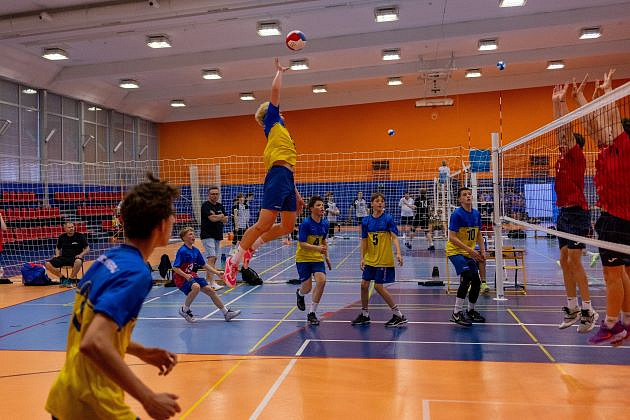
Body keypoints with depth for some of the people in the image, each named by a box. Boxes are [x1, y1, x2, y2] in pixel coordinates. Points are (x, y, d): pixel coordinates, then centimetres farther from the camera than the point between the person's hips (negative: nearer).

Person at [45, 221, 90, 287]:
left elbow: (87, 249, 3)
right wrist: (57, 255, 4)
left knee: (78, 261, -41)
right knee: (48, 264, -18)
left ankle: (71, 279, -20)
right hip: (64, 257, 4)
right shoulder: (61, 237, 8)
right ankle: (62, 278, -3)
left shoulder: (80, 236, -1)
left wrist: (81, 254, -15)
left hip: (75, 258, -4)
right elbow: (58, 248, 25)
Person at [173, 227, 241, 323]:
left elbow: (204, 265, 15)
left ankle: (226, 313, 11)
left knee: (210, 290, 2)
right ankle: (184, 310, -12)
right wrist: (186, 275, -32)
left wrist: (217, 272, 8)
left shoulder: (196, 250, 6)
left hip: (192, 276, 8)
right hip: (182, 278, -7)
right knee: (196, 287, -35)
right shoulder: (182, 251, -16)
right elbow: (175, 268, -18)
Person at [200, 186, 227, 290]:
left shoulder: (220, 205, 14)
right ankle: (212, 283, -20)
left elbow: (225, 220, 7)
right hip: (207, 235, -7)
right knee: (211, 258, -16)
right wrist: (220, 217, -1)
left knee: (214, 258, 11)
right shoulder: (205, 205, -8)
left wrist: (216, 216, -11)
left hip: (218, 236, 7)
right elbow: (212, 218, -19)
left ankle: (207, 280, 23)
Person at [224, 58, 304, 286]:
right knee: (264, 224, -13)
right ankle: (234, 260, -3)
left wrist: (296, 194, 24)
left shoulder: (281, 130, 28)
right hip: (277, 177, -9)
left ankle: (250, 247, 21)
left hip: (287, 180, 9)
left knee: (287, 226, 9)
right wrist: (279, 71, 15)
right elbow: (275, 90, -1)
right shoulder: (272, 122, 8)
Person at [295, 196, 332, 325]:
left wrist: (327, 256, 14)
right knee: (307, 288, -3)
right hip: (303, 258, -4)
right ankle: (300, 293, 40)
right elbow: (302, 243, -20)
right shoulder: (305, 223, -18)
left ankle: (312, 313, -2)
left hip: (318, 258, 4)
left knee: (321, 281, -17)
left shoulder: (325, 223, 0)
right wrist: (317, 248, -33)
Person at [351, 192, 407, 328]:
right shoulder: (366, 221, 3)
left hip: (384, 260, -5)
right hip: (370, 259, 5)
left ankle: (399, 316, 7)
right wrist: (362, 258, 4)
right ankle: (364, 315, 23)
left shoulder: (388, 218, -9)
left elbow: (394, 237, -16)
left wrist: (398, 253, -29)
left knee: (378, 286, -5)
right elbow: (364, 241, 8)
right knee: (364, 284, 5)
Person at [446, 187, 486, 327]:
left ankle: (471, 311, 29)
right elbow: (452, 237, -20)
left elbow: (478, 234, 14)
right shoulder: (457, 214, -17)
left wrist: (482, 251, 2)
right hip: (455, 251, -7)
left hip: (470, 253, 7)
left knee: (477, 281, 6)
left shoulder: (476, 214, 3)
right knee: (467, 277, -23)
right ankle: (456, 313, -15)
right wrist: (470, 250, -24)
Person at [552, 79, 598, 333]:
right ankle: (571, 308, 14)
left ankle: (588, 310, -3)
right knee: (565, 261, 8)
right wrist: (555, 102, 18)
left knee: (574, 261, -9)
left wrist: (563, 100, -9)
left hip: (577, 213, -9)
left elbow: (567, 129, -12)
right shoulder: (564, 158, 13)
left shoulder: (577, 156, -6)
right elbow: (560, 129, 17)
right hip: (564, 213, 9)